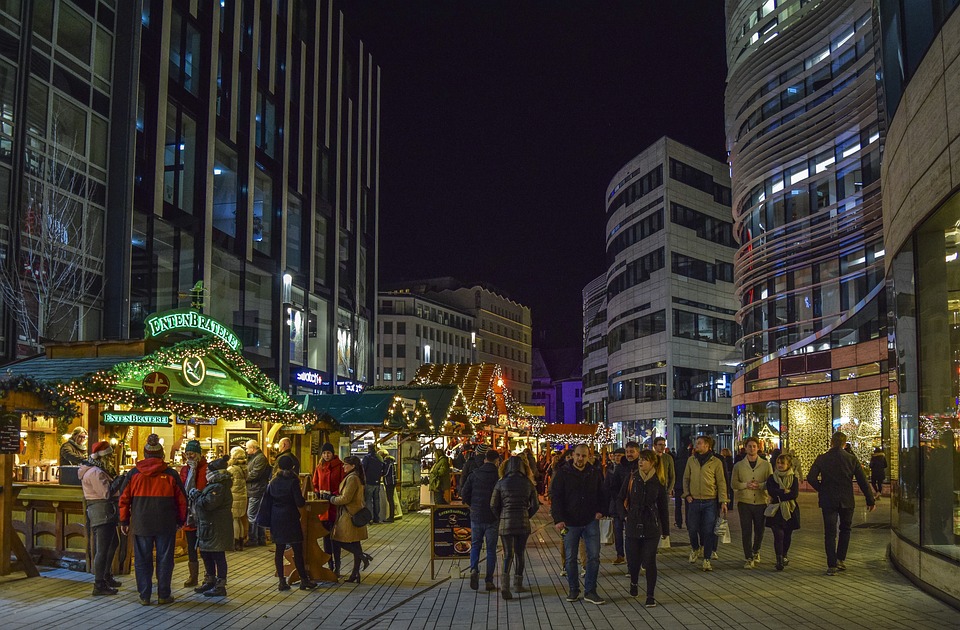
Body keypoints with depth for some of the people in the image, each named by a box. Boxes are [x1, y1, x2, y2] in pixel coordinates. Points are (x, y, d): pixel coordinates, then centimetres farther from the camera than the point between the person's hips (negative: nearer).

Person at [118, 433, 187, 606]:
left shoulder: (133, 474, 1)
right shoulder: (170, 474, -2)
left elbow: (124, 499, 4)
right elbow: (182, 499, 3)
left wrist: (124, 521, 13)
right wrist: (181, 520, 14)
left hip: (141, 525, 1)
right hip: (166, 526, -1)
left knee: (142, 560, 9)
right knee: (164, 559, 7)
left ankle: (145, 596, 10)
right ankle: (163, 595, 10)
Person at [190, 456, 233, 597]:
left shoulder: (218, 487, -20)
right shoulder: (214, 485, 16)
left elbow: (208, 504, -28)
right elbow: (206, 502, 22)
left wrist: (196, 495, -13)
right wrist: (195, 495, 6)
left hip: (216, 529, -11)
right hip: (208, 527, 11)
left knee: (218, 557, -4)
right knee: (206, 554, 20)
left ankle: (220, 587, 2)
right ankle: (210, 581, 33)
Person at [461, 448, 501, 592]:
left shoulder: (475, 474, -1)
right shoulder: (498, 476, -10)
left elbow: (464, 495, -1)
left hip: (476, 516, 2)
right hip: (492, 518, -2)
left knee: (475, 545, 17)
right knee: (491, 549, 8)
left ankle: (474, 569, -7)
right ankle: (489, 581, 8)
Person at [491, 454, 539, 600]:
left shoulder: (501, 483, -2)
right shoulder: (528, 483, 2)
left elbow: (493, 505, -1)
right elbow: (535, 505, 4)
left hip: (506, 522, -1)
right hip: (523, 523, 1)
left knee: (508, 554, 1)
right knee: (519, 553, 15)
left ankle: (505, 584, -18)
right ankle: (518, 584, 21)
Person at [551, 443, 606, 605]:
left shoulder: (594, 473, 7)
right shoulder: (563, 473, -2)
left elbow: (601, 494, 17)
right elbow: (555, 497, -5)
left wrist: (600, 511, 0)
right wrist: (558, 519, -14)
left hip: (591, 521, 2)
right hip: (570, 522, -2)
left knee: (594, 556, -1)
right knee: (570, 558, 5)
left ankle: (590, 591, 8)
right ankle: (573, 590, 19)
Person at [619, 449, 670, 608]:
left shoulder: (658, 482, -2)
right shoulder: (632, 478, -1)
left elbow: (663, 507, 4)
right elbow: (621, 499, 6)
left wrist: (665, 529, 7)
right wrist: (625, 516, -4)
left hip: (652, 528, -1)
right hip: (633, 527, 1)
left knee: (649, 562, -4)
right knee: (633, 560, 7)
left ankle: (651, 596, 7)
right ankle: (633, 583, 38)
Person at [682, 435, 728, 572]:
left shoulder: (716, 462, -3)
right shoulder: (691, 460, 6)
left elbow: (721, 482, -2)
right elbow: (686, 478, 13)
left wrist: (723, 501, -6)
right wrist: (687, 494, 2)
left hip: (710, 502, -2)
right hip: (694, 501, 3)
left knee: (709, 531, 0)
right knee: (692, 528, 9)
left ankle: (706, 559, 11)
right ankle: (695, 549, 37)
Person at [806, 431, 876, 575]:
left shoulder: (822, 459, -5)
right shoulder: (851, 458, -3)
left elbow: (811, 478, -11)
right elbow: (862, 480, -2)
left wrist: (822, 489, 6)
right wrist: (870, 500, 5)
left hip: (828, 501, -1)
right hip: (847, 501, 1)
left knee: (830, 533, 4)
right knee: (845, 529, 20)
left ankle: (832, 565, 1)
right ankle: (841, 559, 15)